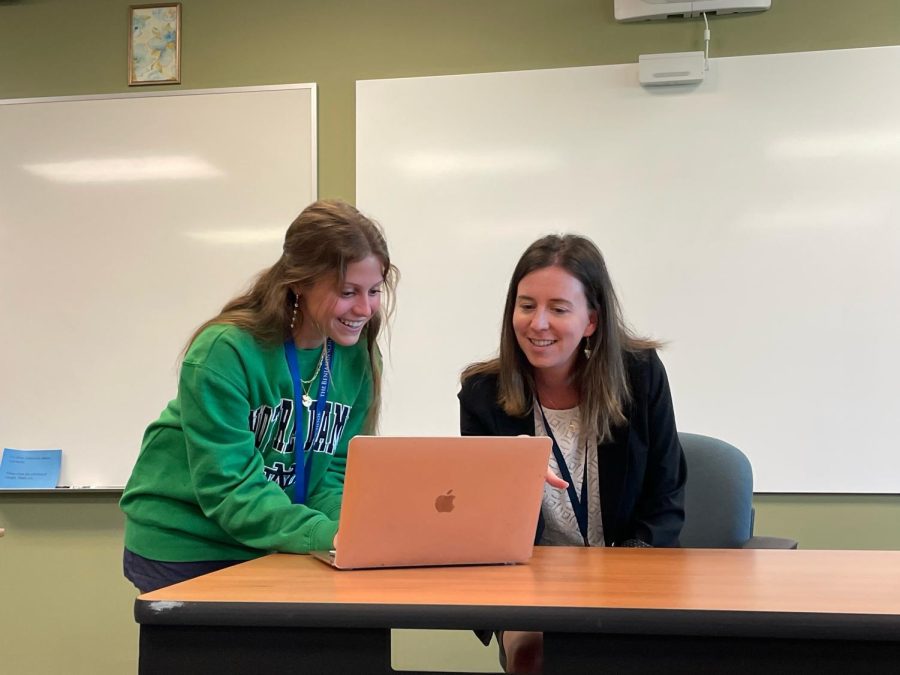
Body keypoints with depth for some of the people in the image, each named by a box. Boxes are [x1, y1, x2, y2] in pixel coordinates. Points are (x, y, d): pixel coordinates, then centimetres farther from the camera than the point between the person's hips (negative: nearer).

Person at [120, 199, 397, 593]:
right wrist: (326, 536, -35)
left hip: (271, 552, 5)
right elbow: (230, 487, -25)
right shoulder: (224, 351, -22)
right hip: (182, 550, -4)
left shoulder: (356, 358, -6)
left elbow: (333, 474, -3)